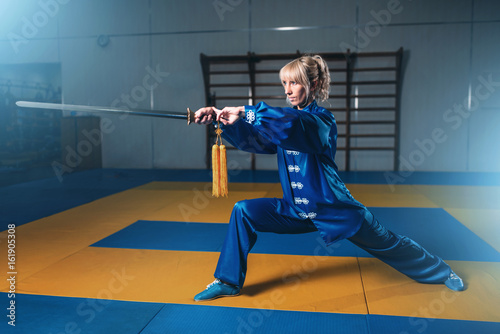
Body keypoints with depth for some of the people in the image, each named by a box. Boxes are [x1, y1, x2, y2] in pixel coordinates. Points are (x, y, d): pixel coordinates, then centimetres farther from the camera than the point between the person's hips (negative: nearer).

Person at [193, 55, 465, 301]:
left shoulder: (322, 121, -19)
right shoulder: (282, 122, 2)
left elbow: (293, 124, -41)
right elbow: (251, 138, -8)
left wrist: (246, 112, -41)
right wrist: (221, 118, -22)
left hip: (335, 209, -5)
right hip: (297, 210, 6)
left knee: (387, 244, 11)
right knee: (243, 212, -8)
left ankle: (442, 271, 41)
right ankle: (228, 281, 4)